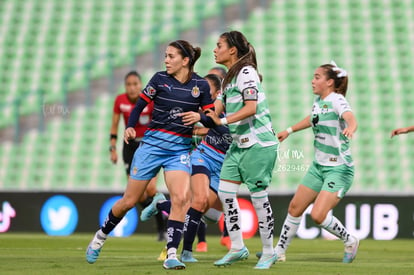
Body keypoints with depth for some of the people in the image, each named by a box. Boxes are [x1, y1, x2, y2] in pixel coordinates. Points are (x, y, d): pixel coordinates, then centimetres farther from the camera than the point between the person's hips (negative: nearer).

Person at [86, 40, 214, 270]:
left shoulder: (201, 85, -1)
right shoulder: (160, 79, -2)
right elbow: (140, 105, 1)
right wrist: (130, 127, -16)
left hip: (180, 149, 0)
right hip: (153, 144, 0)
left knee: (181, 198, -21)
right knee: (129, 201, 6)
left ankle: (171, 255, -17)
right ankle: (101, 236, 30)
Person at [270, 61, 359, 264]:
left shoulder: (336, 100, -18)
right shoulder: (318, 100, 6)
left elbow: (350, 118, -39)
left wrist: (350, 129, -61)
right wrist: (289, 131, 35)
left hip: (339, 169, -8)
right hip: (319, 166, 8)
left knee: (318, 215, -18)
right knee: (295, 207, 12)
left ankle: (350, 241, 6)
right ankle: (279, 252, 26)